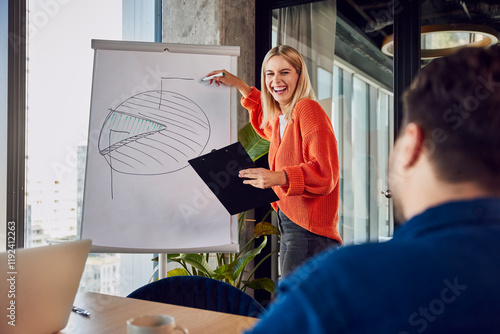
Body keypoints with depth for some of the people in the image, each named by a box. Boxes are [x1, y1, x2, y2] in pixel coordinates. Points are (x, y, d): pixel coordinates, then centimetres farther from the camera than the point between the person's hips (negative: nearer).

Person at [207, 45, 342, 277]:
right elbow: (267, 127, 43)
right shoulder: (280, 117, 16)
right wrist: (239, 85, 37)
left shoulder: (307, 109, -11)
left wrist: (279, 177, -32)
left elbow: (325, 172, -18)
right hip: (289, 225, 9)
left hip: (309, 230, -9)